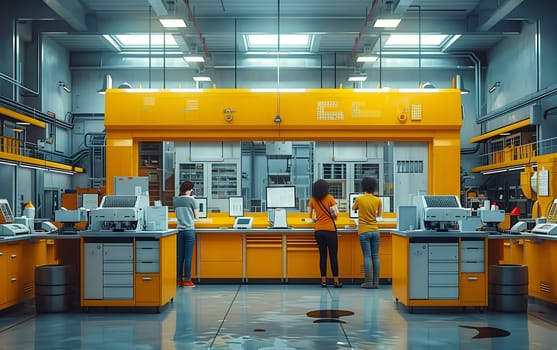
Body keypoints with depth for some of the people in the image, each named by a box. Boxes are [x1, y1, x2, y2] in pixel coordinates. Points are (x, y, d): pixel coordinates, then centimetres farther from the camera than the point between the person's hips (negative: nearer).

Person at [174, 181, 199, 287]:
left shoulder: (176, 200, 6)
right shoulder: (191, 199, -7)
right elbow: (197, 216, -2)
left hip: (179, 230, 5)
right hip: (189, 230, -5)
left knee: (180, 256, 9)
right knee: (188, 256, -2)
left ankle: (179, 279, 12)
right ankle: (187, 280, -1)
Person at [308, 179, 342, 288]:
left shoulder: (313, 200, 5)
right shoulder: (329, 198, -4)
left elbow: (310, 216, 9)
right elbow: (336, 213, -9)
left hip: (318, 230, 3)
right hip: (330, 230, -3)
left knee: (322, 255, 7)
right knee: (333, 255, 2)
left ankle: (323, 280, 7)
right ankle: (336, 281, 3)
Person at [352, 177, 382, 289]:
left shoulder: (359, 199, -5)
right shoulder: (378, 200, 0)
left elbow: (353, 208, 16)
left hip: (364, 232, -2)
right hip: (375, 231, 2)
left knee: (367, 256, -3)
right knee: (375, 256, 4)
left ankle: (368, 282, -4)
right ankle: (376, 282, 6)